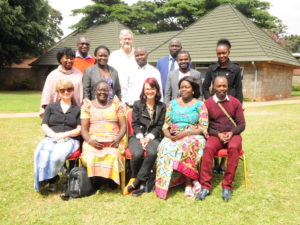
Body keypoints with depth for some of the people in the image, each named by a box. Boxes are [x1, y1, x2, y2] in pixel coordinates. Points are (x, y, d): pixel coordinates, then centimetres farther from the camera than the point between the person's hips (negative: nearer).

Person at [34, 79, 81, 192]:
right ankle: (52, 178, -14)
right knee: (42, 154, -33)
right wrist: (54, 135, -10)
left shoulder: (77, 109, 15)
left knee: (57, 155, -33)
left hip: (70, 140, -1)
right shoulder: (51, 107, 20)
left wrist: (64, 134, -11)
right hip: (51, 138, 2)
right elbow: (44, 126, 10)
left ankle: (46, 178, -8)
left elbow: (79, 129, 5)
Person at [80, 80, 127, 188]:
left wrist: (118, 139, -10)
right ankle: (95, 182, -11)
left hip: (113, 142, 0)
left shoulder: (117, 104, 14)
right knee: (91, 157, -31)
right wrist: (89, 140, -13)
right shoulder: (88, 106, 14)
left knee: (113, 155, -32)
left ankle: (112, 180, -11)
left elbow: (123, 126, 10)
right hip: (93, 141, 0)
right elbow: (84, 128, 8)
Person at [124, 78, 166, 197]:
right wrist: (141, 137, -11)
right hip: (138, 136, 0)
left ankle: (136, 182, -23)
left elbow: (159, 126, 4)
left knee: (152, 152, -34)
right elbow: (135, 124, 5)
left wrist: (149, 137, -11)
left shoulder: (162, 106, 11)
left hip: (153, 137, 0)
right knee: (137, 154, -32)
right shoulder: (137, 104, 11)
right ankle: (141, 183, -10)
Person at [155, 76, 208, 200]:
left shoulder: (199, 104, 5)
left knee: (185, 146, -37)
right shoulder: (172, 103, 16)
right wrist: (168, 134, -10)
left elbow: (203, 128, -3)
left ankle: (189, 183, -20)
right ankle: (192, 180, -20)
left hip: (193, 137, -3)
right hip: (173, 137, 3)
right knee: (164, 147, -30)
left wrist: (185, 133, -16)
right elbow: (166, 125, 13)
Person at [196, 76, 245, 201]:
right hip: (215, 135, 0)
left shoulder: (235, 102, 6)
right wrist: (218, 134, -14)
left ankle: (227, 186, -25)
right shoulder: (207, 103, 1)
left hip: (233, 134, 1)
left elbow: (241, 124, 5)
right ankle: (205, 186, -27)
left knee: (234, 148, -34)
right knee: (208, 148, -33)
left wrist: (231, 133, -14)